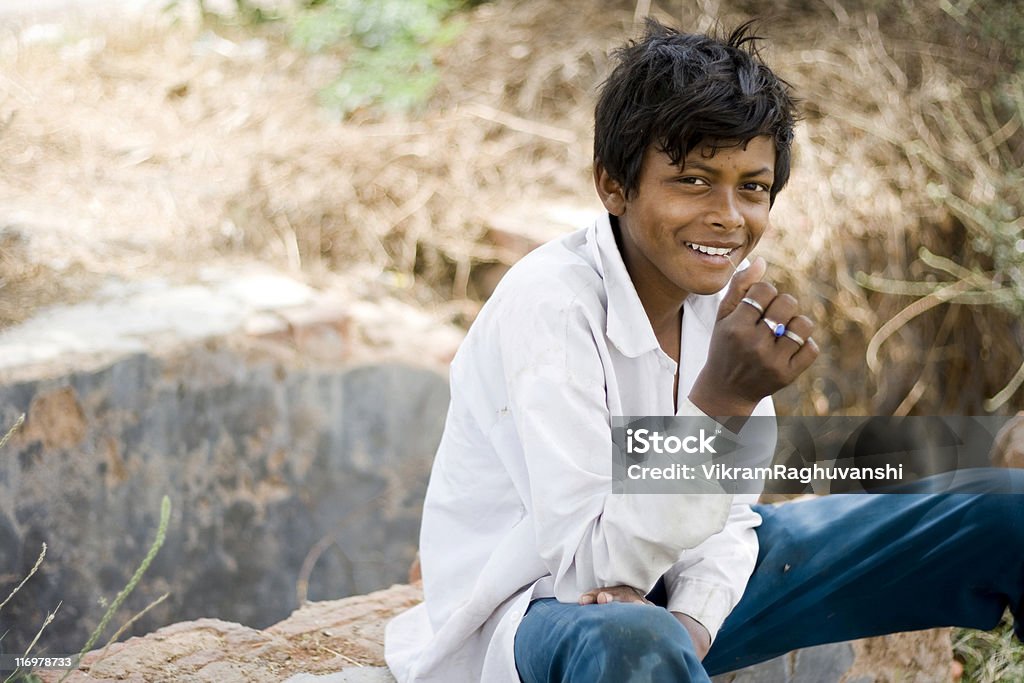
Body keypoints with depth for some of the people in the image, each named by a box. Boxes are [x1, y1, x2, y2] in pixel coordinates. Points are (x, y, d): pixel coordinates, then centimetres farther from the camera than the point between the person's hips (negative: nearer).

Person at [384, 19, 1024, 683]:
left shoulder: (727, 290, -4)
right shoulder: (546, 306, -24)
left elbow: (728, 515, 2)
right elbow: (590, 566, -28)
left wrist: (693, 621, -19)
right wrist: (723, 399, -35)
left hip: (662, 579, 6)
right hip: (529, 609, -6)